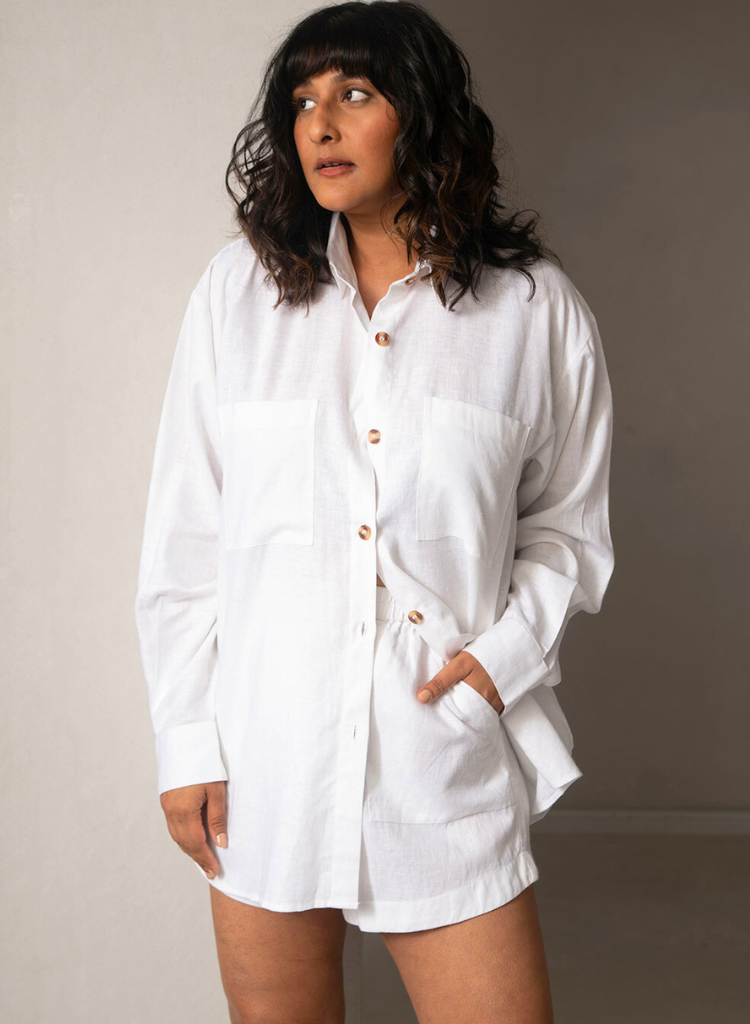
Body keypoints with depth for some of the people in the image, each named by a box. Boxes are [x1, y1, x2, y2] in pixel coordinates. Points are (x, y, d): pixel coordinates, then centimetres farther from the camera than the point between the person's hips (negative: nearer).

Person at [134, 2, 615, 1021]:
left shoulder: (535, 308, 1)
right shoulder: (239, 289, 2)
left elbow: (568, 523, 10)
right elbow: (183, 536, 3)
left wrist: (510, 649, -8)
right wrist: (186, 744, 0)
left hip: (446, 750, 0)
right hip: (265, 757, 1)